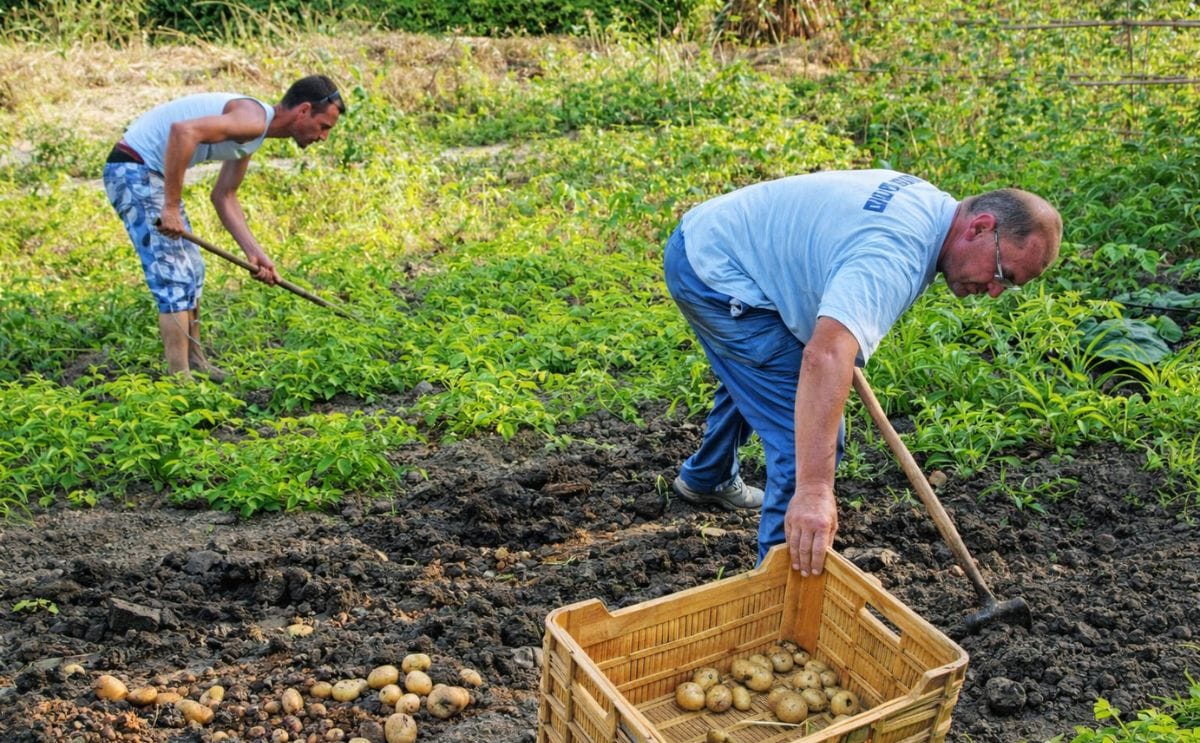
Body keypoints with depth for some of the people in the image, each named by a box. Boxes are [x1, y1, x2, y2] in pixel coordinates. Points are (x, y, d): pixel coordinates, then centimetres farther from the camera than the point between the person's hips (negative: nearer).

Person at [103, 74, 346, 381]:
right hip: (133, 170, -10)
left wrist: (254, 252, 6)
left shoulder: (255, 132, 11)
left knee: (191, 271, 16)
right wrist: (171, 207, -32)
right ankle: (179, 378, -9)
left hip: (152, 173, 10)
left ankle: (195, 362, 29)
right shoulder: (254, 119, -21)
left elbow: (224, 197, 13)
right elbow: (183, 130, -36)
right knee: (174, 276, -12)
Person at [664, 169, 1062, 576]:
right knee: (812, 435, -13)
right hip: (718, 277, -11)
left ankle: (706, 479, 60)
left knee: (750, 380, 35)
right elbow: (825, 356, -46)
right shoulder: (895, 256, -30)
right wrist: (814, 489, -50)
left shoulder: (929, 203, 1)